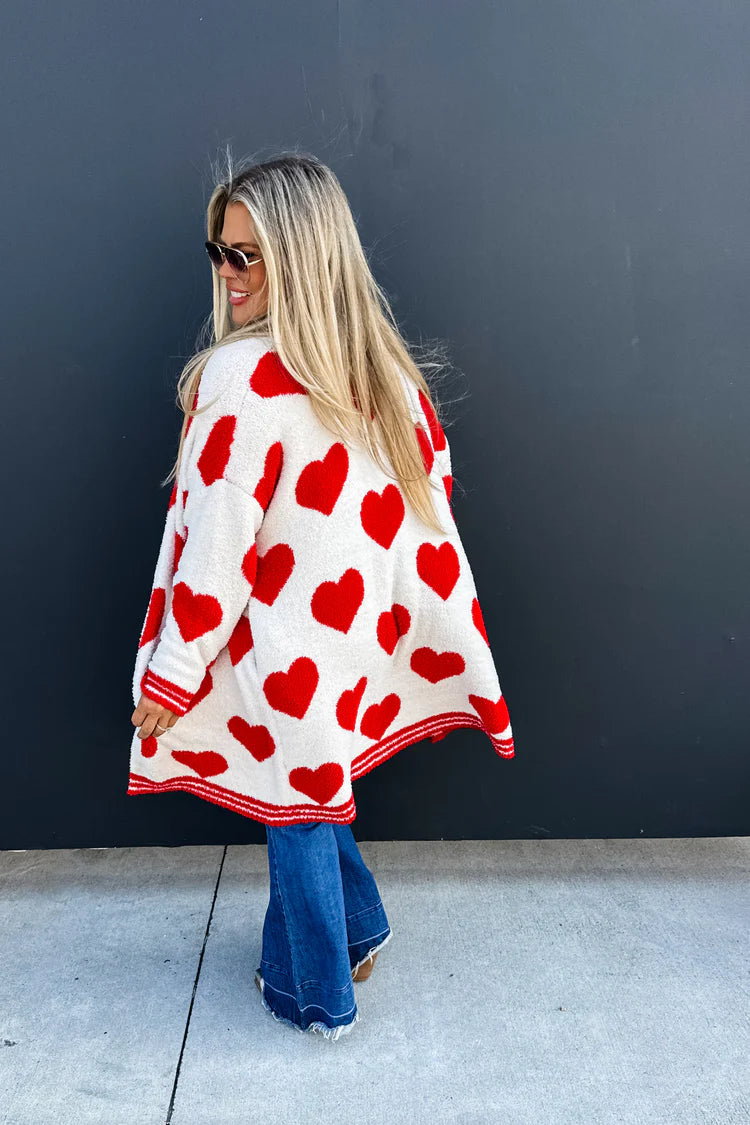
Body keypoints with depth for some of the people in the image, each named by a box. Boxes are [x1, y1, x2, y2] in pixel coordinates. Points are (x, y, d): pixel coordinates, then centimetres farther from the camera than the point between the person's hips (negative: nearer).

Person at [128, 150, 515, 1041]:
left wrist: (171, 674, -11)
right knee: (304, 789, 26)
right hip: (356, 625, 7)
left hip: (282, 640, -7)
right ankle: (353, 930, 45)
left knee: (296, 808, 12)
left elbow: (218, 541, -22)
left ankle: (316, 997, 34)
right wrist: (450, 635, 15)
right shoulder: (380, 365, 0)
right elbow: (425, 501, 5)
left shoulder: (242, 378, -23)